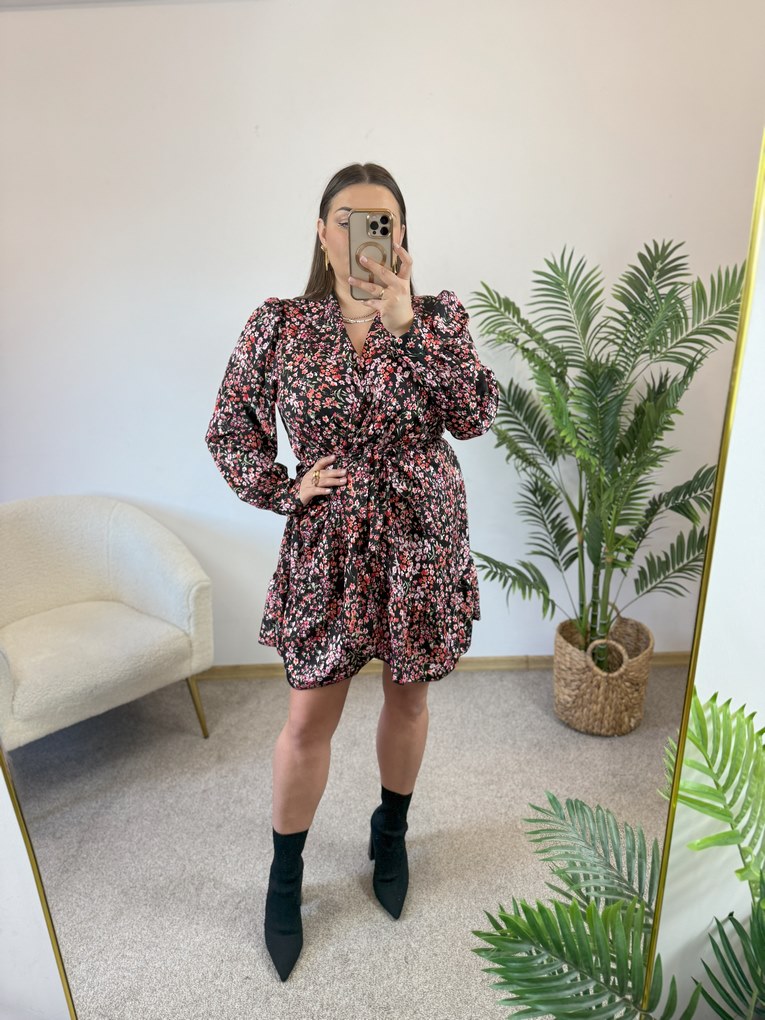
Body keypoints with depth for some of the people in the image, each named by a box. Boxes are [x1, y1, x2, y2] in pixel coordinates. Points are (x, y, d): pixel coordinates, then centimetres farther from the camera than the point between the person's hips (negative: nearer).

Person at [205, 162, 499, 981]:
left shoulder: (438, 316, -1)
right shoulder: (279, 325, -3)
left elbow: (476, 415, -15)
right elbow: (228, 431, 4)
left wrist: (408, 323, -20)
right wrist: (286, 490, -6)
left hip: (421, 542, 1)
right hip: (327, 546, -1)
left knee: (409, 698, 17)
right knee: (309, 720, 8)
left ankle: (390, 834, 46)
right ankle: (284, 880, 35)